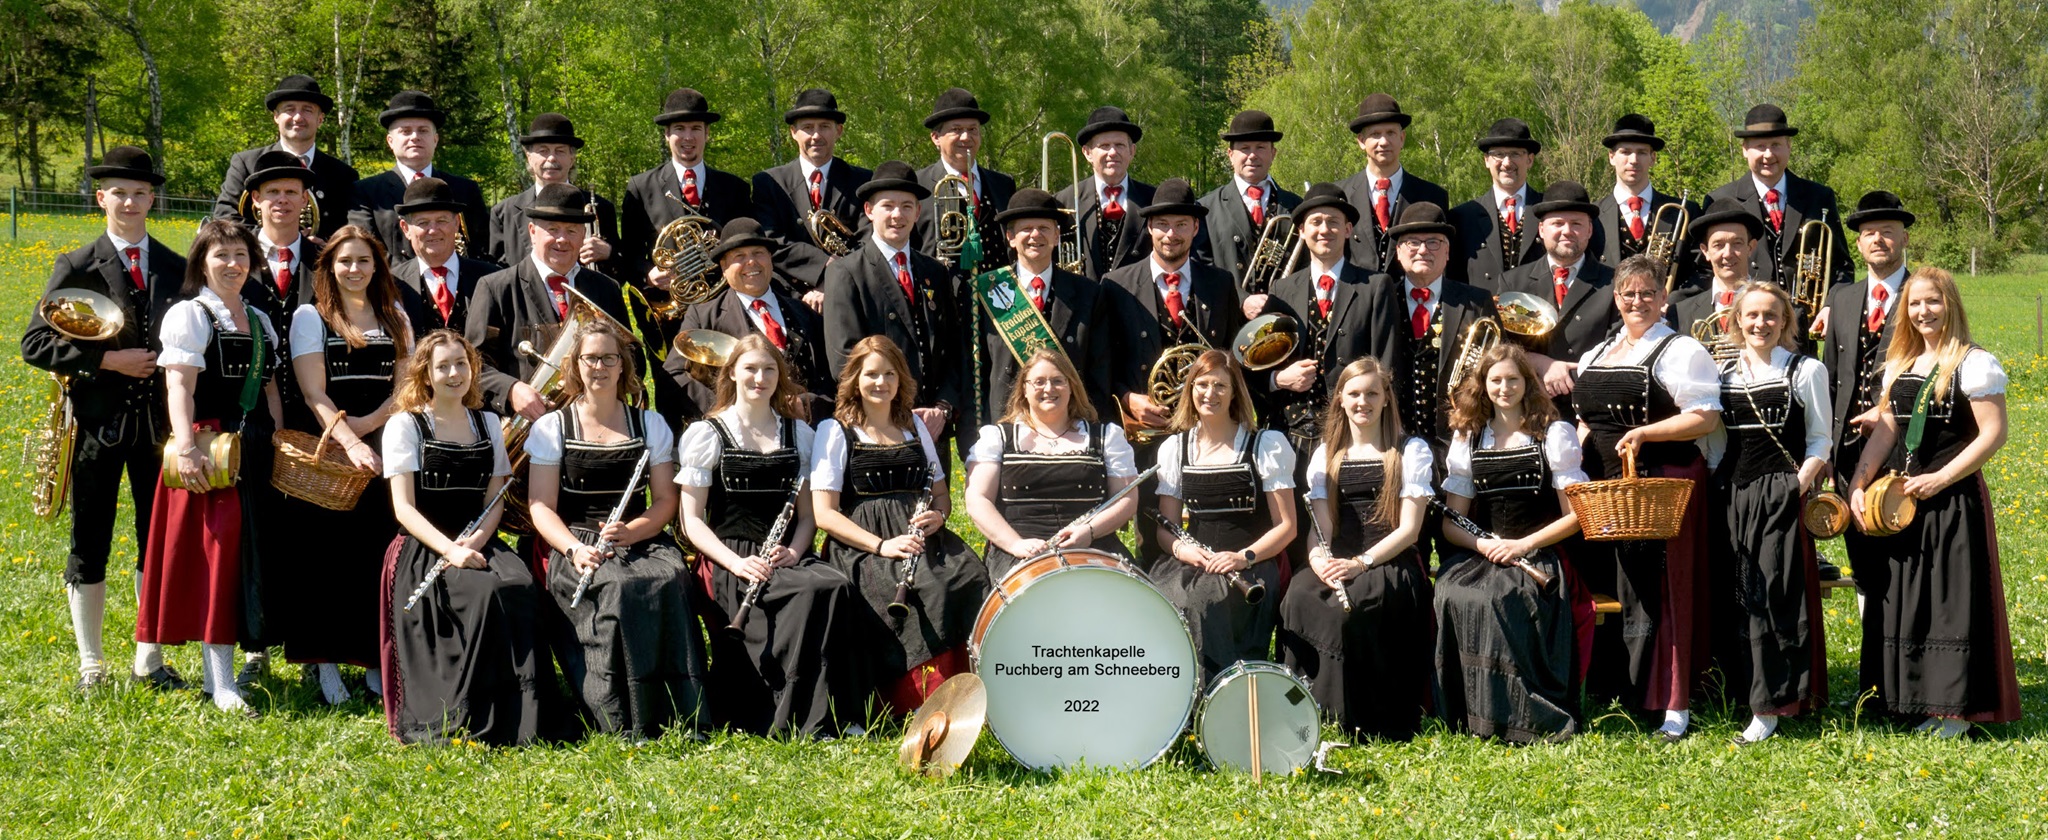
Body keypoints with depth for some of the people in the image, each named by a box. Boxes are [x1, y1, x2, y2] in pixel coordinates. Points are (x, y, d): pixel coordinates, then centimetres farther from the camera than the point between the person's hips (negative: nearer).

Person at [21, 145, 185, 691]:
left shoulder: (177, 269, 8)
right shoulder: (76, 269, -1)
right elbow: (35, 344, -7)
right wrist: (107, 361, -15)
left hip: (158, 420, 2)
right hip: (97, 421, -2)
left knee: (159, 541, 6)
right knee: (89, 543, 4)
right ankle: (91, 663, 14)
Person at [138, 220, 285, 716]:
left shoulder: (259, 320, 16)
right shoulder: (189, 315, -4)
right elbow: (178, 386, -14)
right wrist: (185, 447, -24)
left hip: (255, 451, 7)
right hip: (209, 452, -7)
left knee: (238, 552, 7)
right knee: (216, 548, -10)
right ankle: (219, 680, -9)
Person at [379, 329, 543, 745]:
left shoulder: (488, 424, 17)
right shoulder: (405, 426, 3)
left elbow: (495, 500, 12)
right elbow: (404, 507, -5)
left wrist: (477, 538, -11)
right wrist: (450, 550, -21)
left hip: (480, 544, 4)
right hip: (424, 549, -4)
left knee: (520, 587, -30)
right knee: (487, 592, -34)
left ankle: (518, 721, -28)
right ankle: (468, 723, -29)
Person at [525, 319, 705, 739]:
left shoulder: (650, 424, 15)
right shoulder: (552, 428, 9)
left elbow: (666, 501, 9)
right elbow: (541, 506, 1)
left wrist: (631, 531, -13)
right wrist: (574, 549, -18)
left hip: (642, 541, 2)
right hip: (577, 544, -2)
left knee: (670, 580, -33)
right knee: (618, 588, -36)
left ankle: (683, 717, -35)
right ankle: (622, 725, -36)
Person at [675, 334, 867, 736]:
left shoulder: (799, 434, 17)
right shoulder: (706, 435, 5)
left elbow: (807, 513, 16)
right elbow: (692, 521, 0)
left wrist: (793, 553, -7)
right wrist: (738, 563, -16)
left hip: (787, 558, 4)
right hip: (728, 562, -4)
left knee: (837, 587, -32)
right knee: (815, 591, -33)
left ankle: (836, 715, -29)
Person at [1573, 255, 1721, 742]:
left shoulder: (1680, 351, -2)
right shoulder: (1595, 357, 19)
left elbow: (1706, 418, -11)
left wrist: (1645, 433, -17)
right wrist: (1577, 451, 6)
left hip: (1663, 483, -6)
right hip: (1602, 485, 7)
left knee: (1660, 593, -8)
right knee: (1606, 589, 6)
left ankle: (1675, 706, -6)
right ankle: (1611, 692, 14)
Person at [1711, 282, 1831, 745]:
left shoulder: (1806, 371, 2)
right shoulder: (1724, 374, 13)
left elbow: (1820, 442, 2)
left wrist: (1798, 485, -11)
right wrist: (1717, 487, 4)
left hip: (1782, 495, -4)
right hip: (1732, 495, 5)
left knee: (1774, 597, -8)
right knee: (1734, 597, 4)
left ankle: (1769, 706, -8)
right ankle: (1744, 687, 13)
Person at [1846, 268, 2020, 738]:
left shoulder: (1974, 364, -8)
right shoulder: (1899, 364, 13)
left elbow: (1993, 434, -12)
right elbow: (1886, 431, 12)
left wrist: (1939, 480, -17)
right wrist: (1858, 485, 0)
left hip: (1953, 499, -6)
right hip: (1900, 499, 7)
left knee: (1952, 597, -4)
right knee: (1901, 598, 9)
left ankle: (1956, 708, 3)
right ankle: (1907, 696, 18)